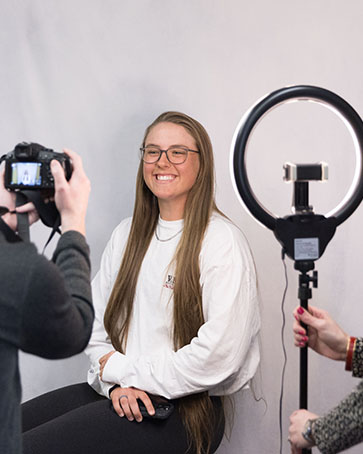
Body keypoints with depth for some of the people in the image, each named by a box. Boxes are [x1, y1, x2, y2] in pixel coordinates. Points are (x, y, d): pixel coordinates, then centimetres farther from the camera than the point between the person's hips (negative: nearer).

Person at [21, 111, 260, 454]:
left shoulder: (222, 242, -10)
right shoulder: (127, 234, 13)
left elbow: (218, 356, -18)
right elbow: (95, 323, 12)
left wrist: (120, 369, -10)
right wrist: (116, 383, -8)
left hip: (186, 408, -6)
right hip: (115, 392, 7)